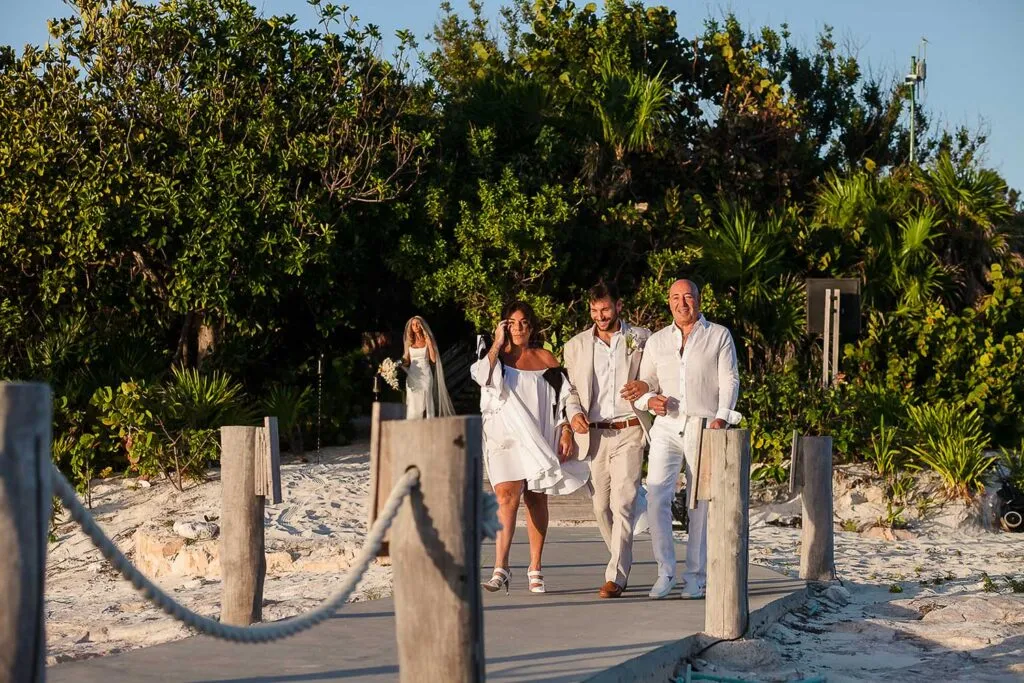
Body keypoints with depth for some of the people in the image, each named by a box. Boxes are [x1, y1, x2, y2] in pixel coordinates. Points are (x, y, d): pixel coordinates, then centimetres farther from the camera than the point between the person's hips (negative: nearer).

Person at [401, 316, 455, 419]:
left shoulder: (427, 341, 6)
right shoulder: (409, 342, 11)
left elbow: (433, 359, -3)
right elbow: (406, 361, 13)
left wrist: (429, 344, -7)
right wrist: (401, 363, -8)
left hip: (425, 375, -2)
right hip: (412, 376, 2)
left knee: (426, 403, -6)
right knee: (413, 404, -4)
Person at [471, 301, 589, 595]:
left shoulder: (545, 359, 12)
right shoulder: (496, 357, 10)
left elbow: (562, 398, 11)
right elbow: (481, 375, -12)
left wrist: (566, 431, 0)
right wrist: (497, 343, -4)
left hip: (541, 437, 2)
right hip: (506, 437, -2)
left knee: (537, 500, 3)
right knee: (507, 496, -16)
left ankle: (535, 570, 9)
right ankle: (500, 569, -22)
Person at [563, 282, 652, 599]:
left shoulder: (641, 338, 7)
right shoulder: (576, 346, 12)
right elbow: (570, 389, 15)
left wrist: (646, 386, -12)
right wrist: (574, 413, -6)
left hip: (629, 431, -3)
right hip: (594, 434, 3)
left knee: (622, 503, -13)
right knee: (602, 507, 7)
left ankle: (615, 577, -14)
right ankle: (622, 564, 25)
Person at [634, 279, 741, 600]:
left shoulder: (719, 336, 8)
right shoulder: (656, 341, 16)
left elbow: (729, 380, 1)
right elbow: (644, 382, 18)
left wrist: (721, 418, -14)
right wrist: (650, 400, -6)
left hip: (704, 427, -2)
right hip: (666, 426, 2)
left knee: (701, 503, 0)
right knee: (656, 497, -11)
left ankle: (695, 577, 8)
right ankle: (665, 572, -3)